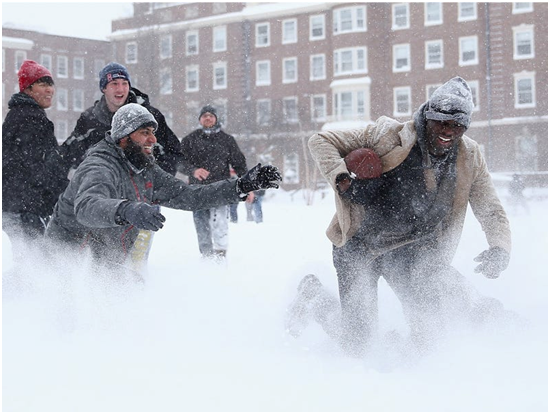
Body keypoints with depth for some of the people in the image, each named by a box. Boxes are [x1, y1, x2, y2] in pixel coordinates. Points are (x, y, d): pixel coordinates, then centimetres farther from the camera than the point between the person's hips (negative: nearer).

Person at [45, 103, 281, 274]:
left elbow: (189, 197, 11)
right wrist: (126, 211, -64)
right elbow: (87, 207, -43)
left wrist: (243, 186, 5)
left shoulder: (146, 172, 6)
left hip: (109, 265, 8)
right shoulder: (100, 167, -22)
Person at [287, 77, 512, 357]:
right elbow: (321, 141, -10)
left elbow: (492, 212, 1)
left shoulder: (470, 158, -4)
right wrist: (339, 176, -28)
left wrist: (500, 249, -19)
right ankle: (313, 297, 22)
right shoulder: (389, 135, -16)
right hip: (360, 246, -3)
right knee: (358, 346, -6)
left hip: (413, 250, 3)